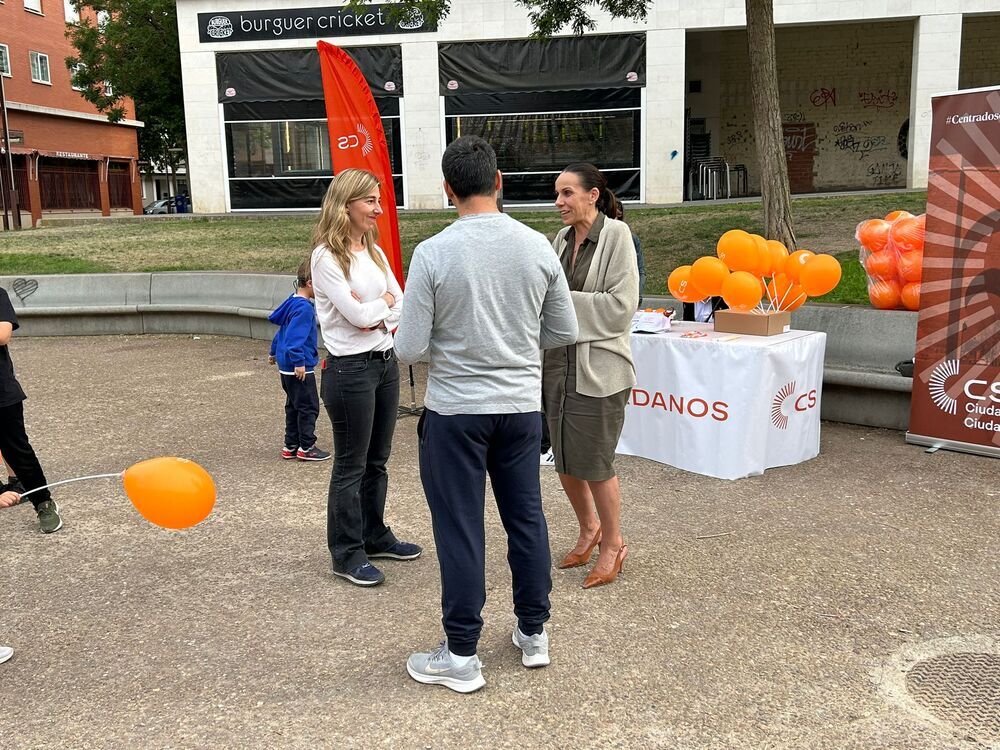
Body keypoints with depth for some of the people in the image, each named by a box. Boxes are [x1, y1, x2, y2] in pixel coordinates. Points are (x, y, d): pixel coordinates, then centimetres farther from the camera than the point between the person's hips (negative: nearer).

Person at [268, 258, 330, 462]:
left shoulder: (292, 302, 12)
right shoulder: (304, 308, -19)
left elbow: (283, 330, 23)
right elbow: (295, 337, -25)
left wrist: (274, 352, 33)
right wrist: (299, 362, -25)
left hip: (286, 367, 10)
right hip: (298, 368, -10)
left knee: (294, 406, 16)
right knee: (309, 407, -1)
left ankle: (291, 446, 23)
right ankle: (306, 447, 5)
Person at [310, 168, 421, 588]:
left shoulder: (375, 252, 12)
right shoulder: (326, 257, -12)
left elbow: (399, 305, 5)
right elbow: (355, 313, -18)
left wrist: (376, 315, -13)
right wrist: (384, 301, -1)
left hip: (385, 361, 8)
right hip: (350, 368, -8)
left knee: (377, 459, 17)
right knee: (350, 465, 2)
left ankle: (375, 536, 31)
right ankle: (347, 554, 13)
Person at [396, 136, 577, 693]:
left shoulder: (433, 254, -14)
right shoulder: (538, 246, -3)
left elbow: (410, 349, -13)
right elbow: (565, 332, 5)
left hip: (456, 408, -4)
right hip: (522, 403, 4)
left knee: (460, 530, 6)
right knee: (527, 518, 16)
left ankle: (462, 657, 17)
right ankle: (534, 633, 31)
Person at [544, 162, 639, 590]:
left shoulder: (616, 235, -9)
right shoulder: (562, 238, 9)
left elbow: (620, 305, -16)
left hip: (598, 369, -6)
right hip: (559, 364, 7)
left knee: (595, 463, 2)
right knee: (564, 460, 14)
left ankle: (613, 544, 23)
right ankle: (588, 528, 38)